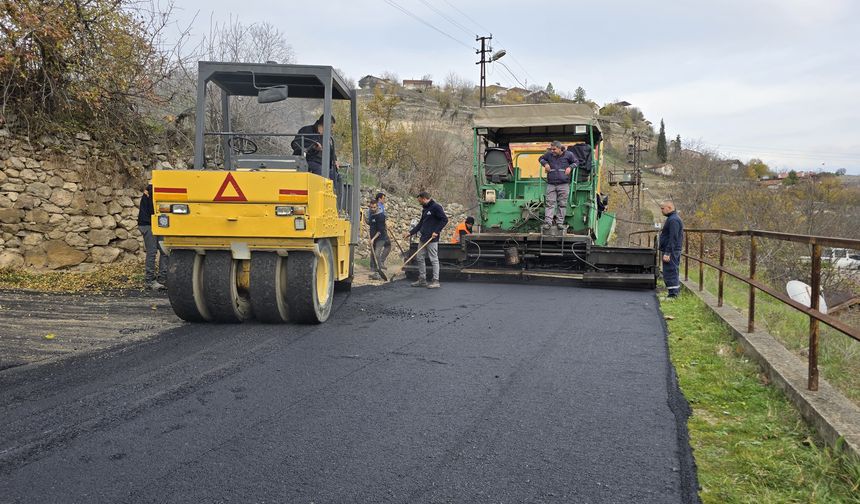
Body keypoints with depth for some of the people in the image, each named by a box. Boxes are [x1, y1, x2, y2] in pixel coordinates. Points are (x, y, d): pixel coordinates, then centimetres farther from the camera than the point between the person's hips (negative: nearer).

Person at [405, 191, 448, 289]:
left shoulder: (436, 207, -10)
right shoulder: (424, 209, 18)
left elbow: (445, 219, -15)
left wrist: (436, 231, -19)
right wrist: (411, 232, 19)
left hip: (432, 239, -10)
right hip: (423, 238, 10)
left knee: (434, 259, -4)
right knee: (420, 258, 12)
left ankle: (435, 281, 1)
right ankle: (422, 280, 20)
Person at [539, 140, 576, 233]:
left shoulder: (568, 154, 3)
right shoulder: (549, 155, 5)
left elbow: (575, 162, 18)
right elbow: (541, 158, 24)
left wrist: (570, 167, -1)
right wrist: (545, 164, 4)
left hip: (563, 184, -1)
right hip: (551, 184, 1)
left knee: (562, 204, 2)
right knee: (550, 203, -6)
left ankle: (560, 223, 8)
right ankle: (548, 223, -9)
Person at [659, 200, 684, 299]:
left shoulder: (673, 220, -16)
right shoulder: (672, 219, 18)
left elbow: (673, 238, -23)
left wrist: (667, 253, -25)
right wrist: (663, 251, 22)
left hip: (671, 251, -11)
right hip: (673, 251, 11)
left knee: (670, 272, -9)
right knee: (674, 272, 14)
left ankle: (672, 294, -8)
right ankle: (676, 291, 19)